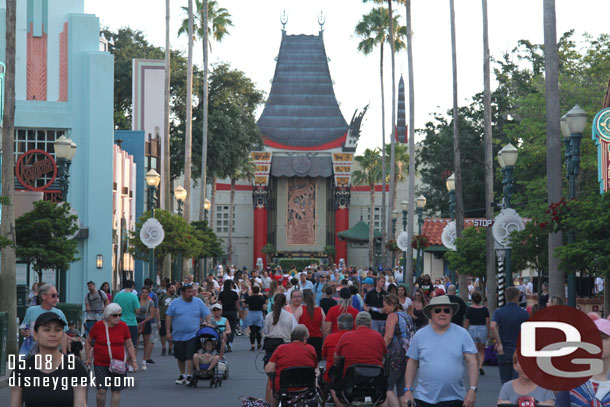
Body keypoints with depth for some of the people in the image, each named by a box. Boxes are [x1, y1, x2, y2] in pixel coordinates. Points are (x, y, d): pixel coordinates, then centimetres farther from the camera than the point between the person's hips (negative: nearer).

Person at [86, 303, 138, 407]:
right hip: (100, 364, -2)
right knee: (101, 390, -7)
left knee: (116, 390, 3)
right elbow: (88, 342, 7)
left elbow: (129, 345, 7)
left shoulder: (123, 326, -2)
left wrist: (134, 361, 1)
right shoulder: (98, 326, -6)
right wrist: (88, 358, 3)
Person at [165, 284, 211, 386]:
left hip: (193, 335, -1)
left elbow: (207, 315, 8)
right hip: (178, 335, 1)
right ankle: (182, 375, 26)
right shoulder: (175, 303, 3)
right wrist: (168, 332, 0)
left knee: (190, 356, -11)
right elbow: (168, 317, 4)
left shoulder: (198, 302, 5)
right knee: (180, 357, 10)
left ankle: (189, 376, -8)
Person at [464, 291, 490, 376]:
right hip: (483, 329, 2)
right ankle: (480, 366, -1)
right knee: (482, 350, 16)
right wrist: (488, 332, 7)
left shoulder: (469, 309, -7)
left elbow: (466, 322, -5)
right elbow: (487, 322, -2)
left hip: (472, 329, -2)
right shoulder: (484, 309, -2)